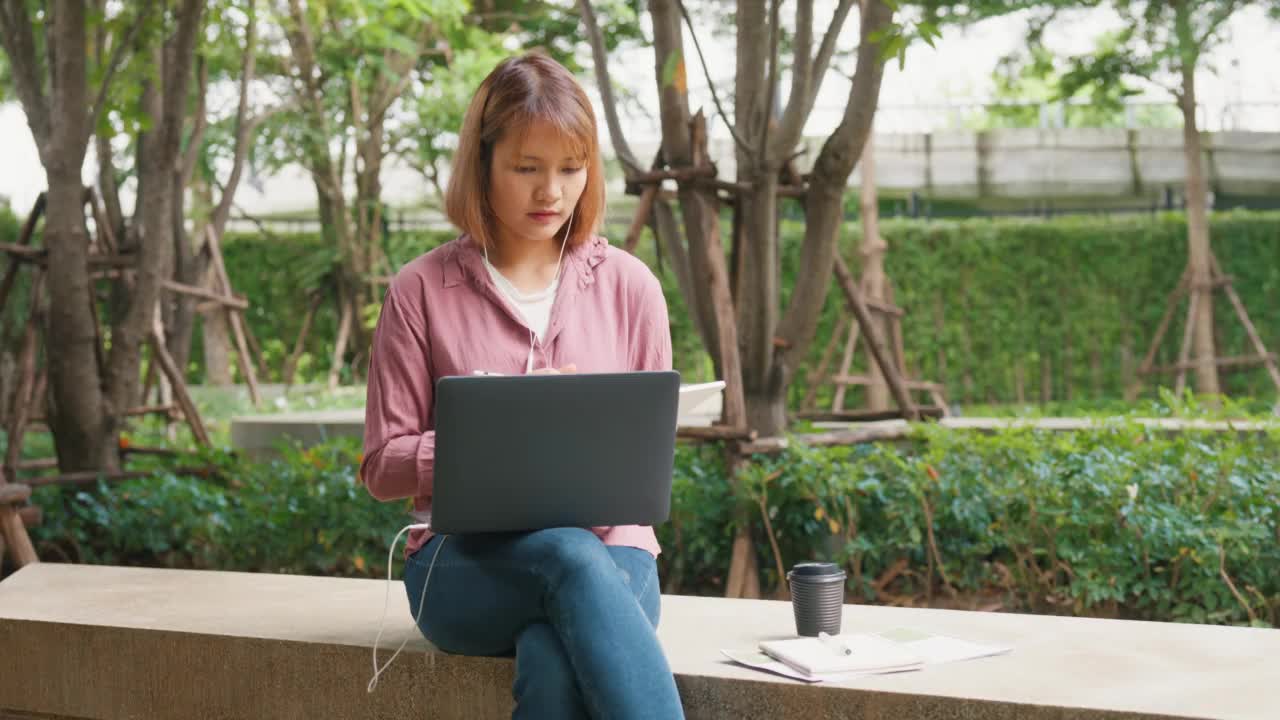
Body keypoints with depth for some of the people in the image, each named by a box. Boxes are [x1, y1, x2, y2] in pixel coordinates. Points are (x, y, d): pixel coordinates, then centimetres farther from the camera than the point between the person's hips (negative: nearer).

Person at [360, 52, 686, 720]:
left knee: (553, 665, -35)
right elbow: (383, 466, 3)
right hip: (464, 564, -1)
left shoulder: (630, 287, 8)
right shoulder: (421, 291, 3)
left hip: (609, 546, 1)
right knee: (571, 556, -37)